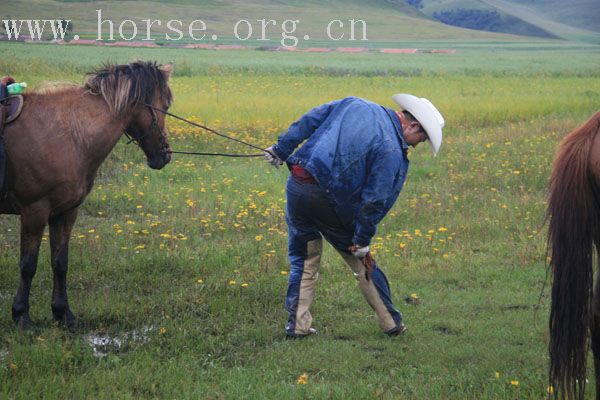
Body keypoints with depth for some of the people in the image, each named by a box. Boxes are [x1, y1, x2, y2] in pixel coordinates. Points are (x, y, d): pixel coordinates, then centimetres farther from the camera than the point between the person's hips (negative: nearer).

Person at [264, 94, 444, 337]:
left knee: (304, 260, 21)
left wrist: (281, 150, 20)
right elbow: (374, 200, -8)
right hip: (330, 199, -4)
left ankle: (298, 324, 17)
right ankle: (391, 323, 25)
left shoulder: (355, 104, 10)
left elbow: (308, 121, 13)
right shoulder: (392, 152, -7)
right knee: (361, 262, 16)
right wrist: (362, 240, 1)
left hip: (296, 186, 4)